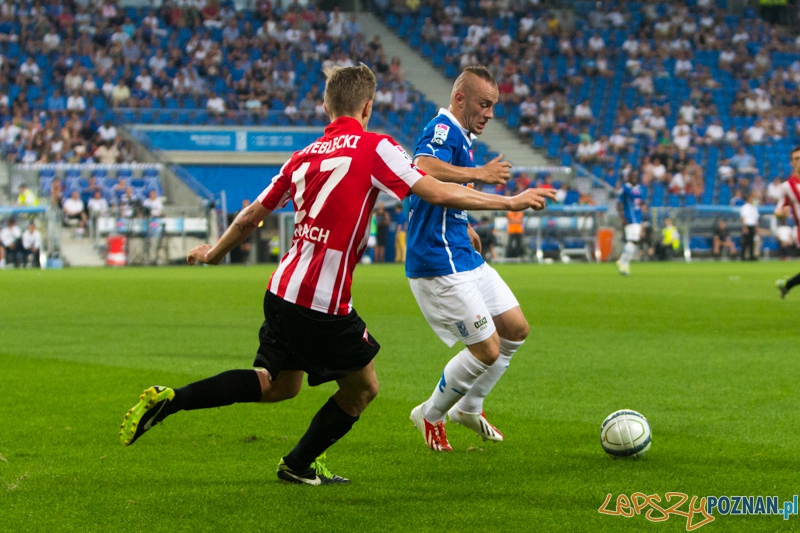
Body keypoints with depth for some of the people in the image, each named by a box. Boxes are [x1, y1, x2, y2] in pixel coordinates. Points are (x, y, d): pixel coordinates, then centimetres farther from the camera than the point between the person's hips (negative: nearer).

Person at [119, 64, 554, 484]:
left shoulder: (304, 156, 12)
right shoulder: (373, 147, -7)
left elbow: (250, 217, 18)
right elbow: (436, 193, -12)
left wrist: (214, 252, 36)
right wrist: (510, 202, -3)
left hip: (282, 291, 7)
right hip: (324, 304, -7)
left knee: (278, 385, 21)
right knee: (363, 387, 13)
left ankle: (168, 400, 10)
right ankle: (298, 466, 25)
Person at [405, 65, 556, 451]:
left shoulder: (461, 138, 18)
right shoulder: (442, 130, -15)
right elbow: (423, 169, -38)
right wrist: (480, 174, -31)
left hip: (463, 257, 11)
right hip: (439, 263, -11)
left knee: (516, 329, 13)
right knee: (488, 350, -7)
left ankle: (468, 408, 27)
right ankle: (431, 416, 13)